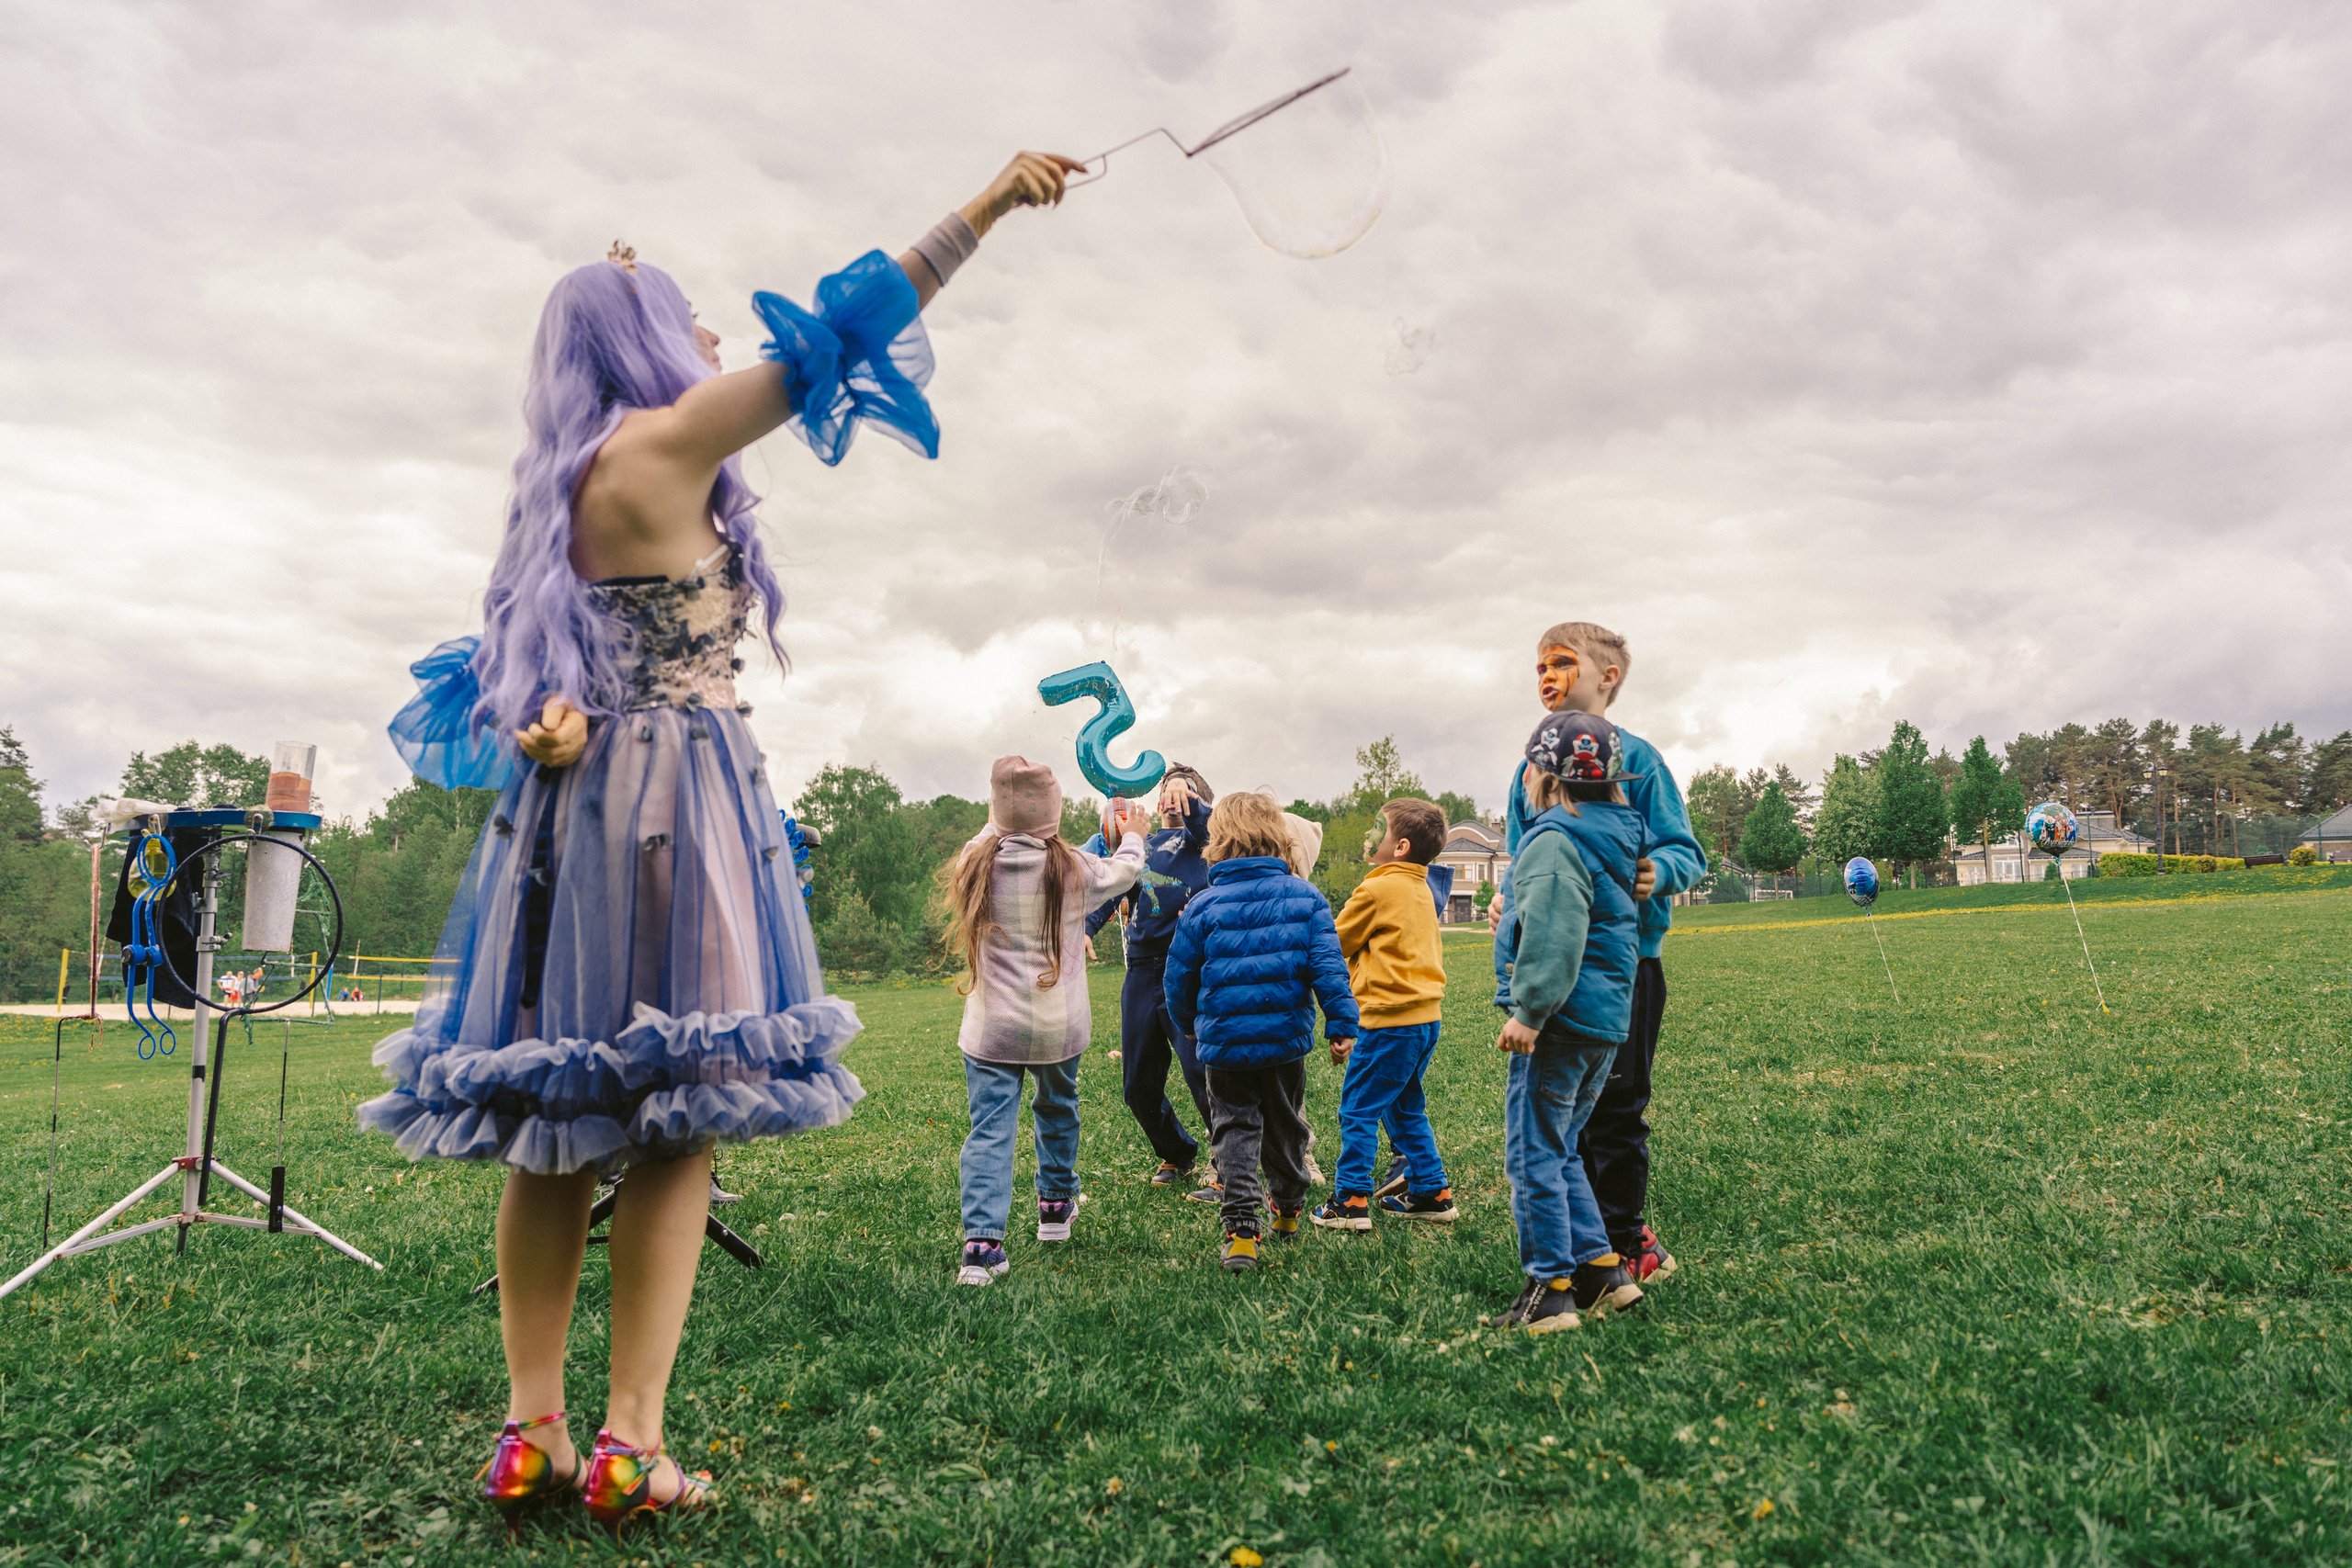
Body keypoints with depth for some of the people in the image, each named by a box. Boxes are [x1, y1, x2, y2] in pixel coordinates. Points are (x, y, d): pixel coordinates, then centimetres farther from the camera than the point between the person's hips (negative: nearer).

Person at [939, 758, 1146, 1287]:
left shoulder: (976, 866, -6)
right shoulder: (1074, 870, -8)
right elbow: (1124, 872, 12)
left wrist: (996, 825, 38)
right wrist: (1132, 835, 33)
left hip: (990, 1027, 0)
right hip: (1059, 1025, 0)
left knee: (990, 1130, 0)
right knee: (1057, 1109, 25)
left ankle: (982, 1242, -13)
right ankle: (1056, 1204, 43)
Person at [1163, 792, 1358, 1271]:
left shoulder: (1203, 905, -6)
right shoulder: (1304, 895, -3)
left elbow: (1179, 976, 1)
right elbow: (1328, 966, -8)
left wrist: (1189, 1025, 19)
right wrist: (1342, 1025, -3)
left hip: (1224, 1040, -2)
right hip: (1288, 1036, 2)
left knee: (1234, 1130, 5)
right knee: (1286, 1125, 21)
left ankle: (1241, 1231, -7)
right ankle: (1288, 1209, 41)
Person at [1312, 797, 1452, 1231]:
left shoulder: (1377, 890, -12)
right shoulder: (1421, 890, 13)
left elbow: (1335, 943, -2)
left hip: (1390, 1019, -9)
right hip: (1426, 1015, 9)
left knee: (1358, 1109, -1)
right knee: (1405, 1107, 19)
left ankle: (1351, 1201, 0)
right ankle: (1433, 1193, 22)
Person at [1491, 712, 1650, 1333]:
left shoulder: (1555, 841, -16)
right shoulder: (1617, 834, 13)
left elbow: (1554, 936, -25)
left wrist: (1530, 1012, -22)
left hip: (1560, 1020, -10)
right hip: (1608, 1021, 10)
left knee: (1533, 1153, -1)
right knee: (1559, 1150, 19)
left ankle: (1550, 1291, 3)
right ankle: (1601, 1266, 19)